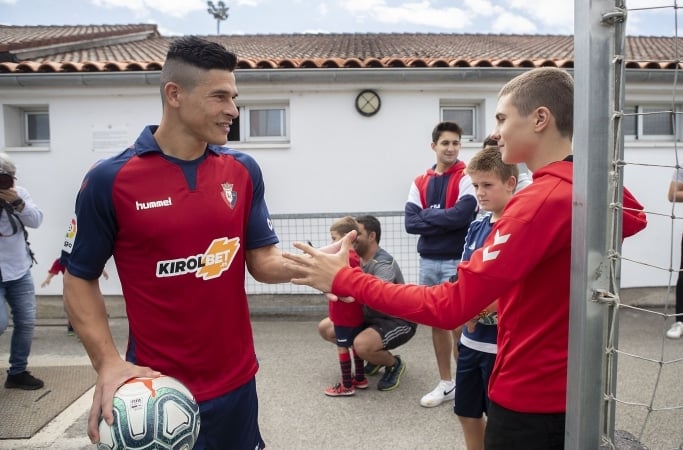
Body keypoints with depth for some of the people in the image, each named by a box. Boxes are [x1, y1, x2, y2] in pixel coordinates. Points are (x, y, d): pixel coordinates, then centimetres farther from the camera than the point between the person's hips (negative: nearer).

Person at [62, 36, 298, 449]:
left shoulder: (244, 171, -1)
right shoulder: (109, 180, -11)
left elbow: (263, 260, 1)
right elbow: (79, 278, -2)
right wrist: (108, 363, -13)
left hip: (236, 381, 4)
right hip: (157, 389, -3)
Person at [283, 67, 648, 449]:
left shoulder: (543, 200, -27)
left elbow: (450, 307, -29)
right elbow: (636, 218, 24)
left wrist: (344, 279, -23)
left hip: (531, 398, -8)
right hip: (568, 388, 8)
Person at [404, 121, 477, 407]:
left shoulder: (466, 178, -4)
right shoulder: (420, 183, 9)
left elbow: (463, 216, -20)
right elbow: (410, 223, -2)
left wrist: (428, 216, -8)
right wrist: (444, 221, -13)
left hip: (457, 261, -5)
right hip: (428, 261, 5)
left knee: (457, 324, -1)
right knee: (437, 322, 13)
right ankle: (446, 383, 27)